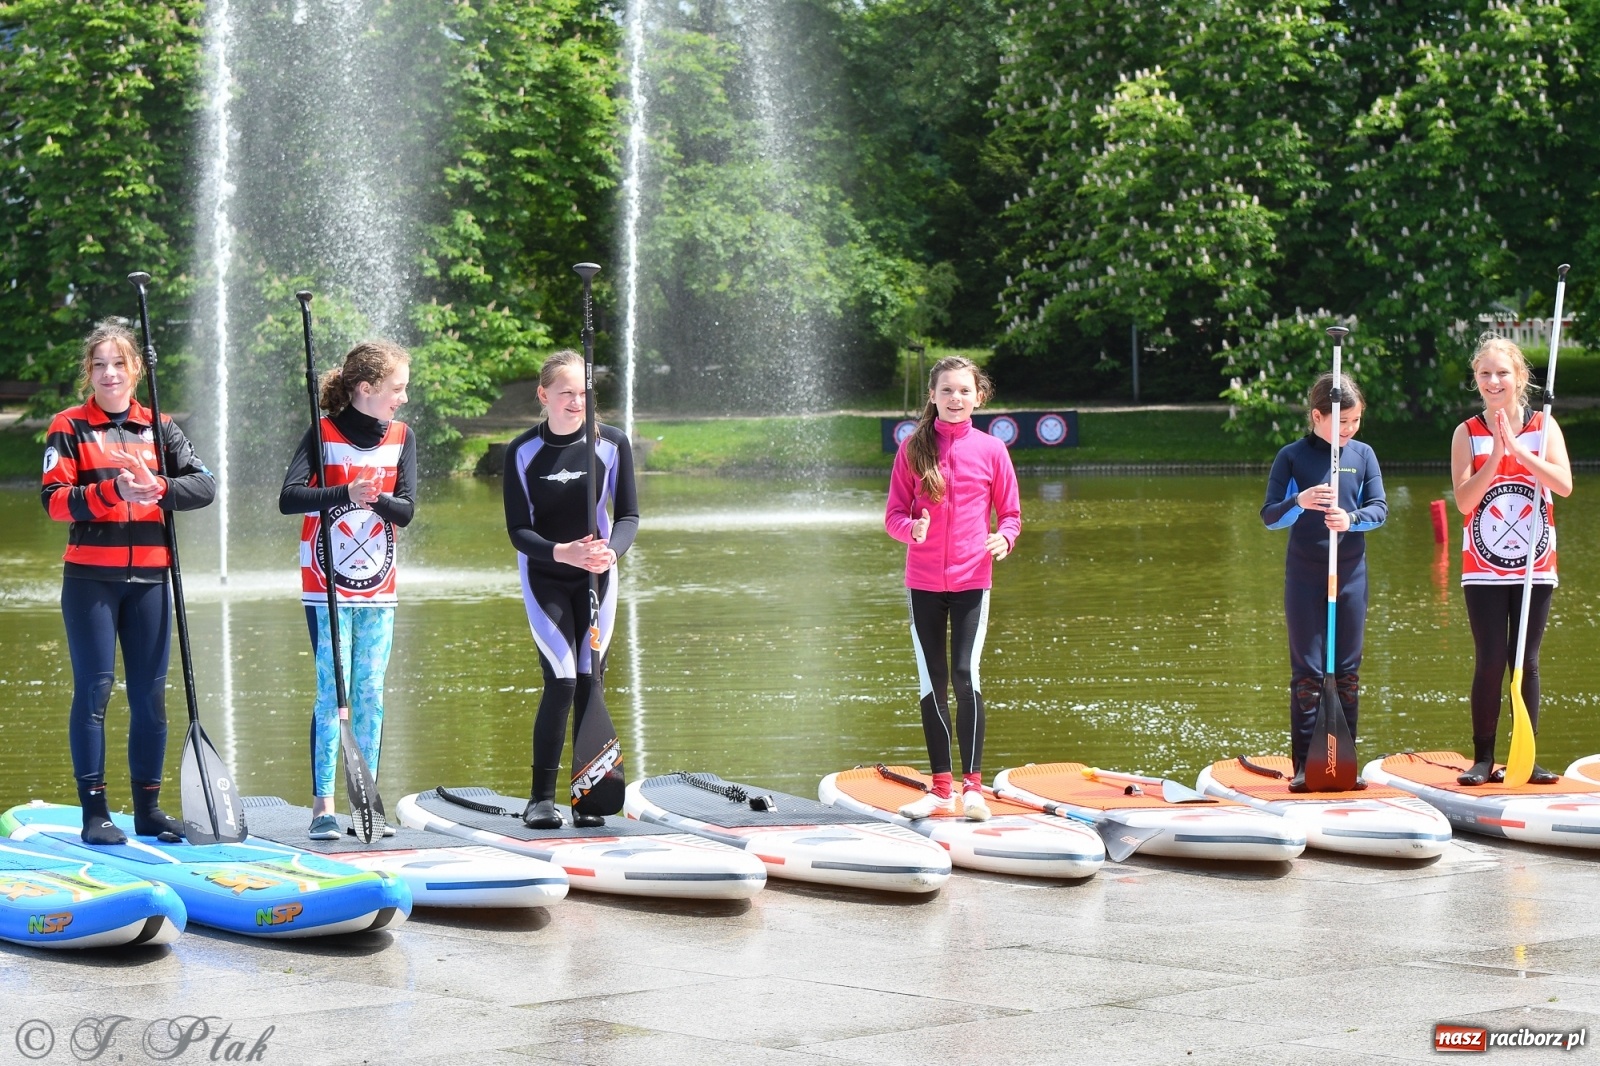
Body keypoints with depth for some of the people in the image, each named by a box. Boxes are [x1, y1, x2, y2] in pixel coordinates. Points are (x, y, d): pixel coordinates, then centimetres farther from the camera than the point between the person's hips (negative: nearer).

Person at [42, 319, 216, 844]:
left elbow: (204, 485, 1)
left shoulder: (159, 427, 12)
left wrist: (157, 487, -17)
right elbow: (54, 500, -9)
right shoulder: (69, 427, 2)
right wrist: (113, 491, -23)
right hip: (91, 576, -3)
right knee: (93, 688, -4)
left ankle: (148, 808, 13)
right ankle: (94, 810, -2)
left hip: (149, 577, 3)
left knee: (151, 693, 5)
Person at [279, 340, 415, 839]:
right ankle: (323, 806, -4)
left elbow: (406, 510, -2)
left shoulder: (401, 438, 6)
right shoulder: (324, 434, -8)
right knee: (332, 692, -6)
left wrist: (376, 498, -23)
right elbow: (288, 498, -19)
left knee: (370, 694, 5)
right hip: (327, 584, -4)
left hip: (379, 586, 4)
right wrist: (346, 492, -31)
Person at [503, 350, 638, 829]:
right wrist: (560, 552, -27)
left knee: (590, 682, 0)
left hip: (596, 577, 2)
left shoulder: (611, 444, -5)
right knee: (561, 681, -13)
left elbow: (628, 515, -2)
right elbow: (518, 531, -9)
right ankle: (541, 797, -4)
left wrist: (611, 551, -23)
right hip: (543, 578, -2)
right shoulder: (522, 452, -9)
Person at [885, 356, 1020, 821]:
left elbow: (1010, 513, 8)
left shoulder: (990, 450, 1)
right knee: (932, 682, 7)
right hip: (923, 581, 2)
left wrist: (1004, 539, -13)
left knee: (965, 675, -13)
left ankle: (972, 785, -8)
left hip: (972, 579, -2)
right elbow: (894, 513, 4)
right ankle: (940, 786, 16)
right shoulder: (913, 448, 2)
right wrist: (911, 529, -18)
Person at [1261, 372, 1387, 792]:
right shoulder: (1292, 456, -2)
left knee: (1347, 672, 6)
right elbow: (1269, 516, -5)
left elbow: (1380, 508, -1)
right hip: (1304, 577, -3)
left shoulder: (1363, 455, 6)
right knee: (1307, 672, -2)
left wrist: (1351, 518, -22)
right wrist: (1300, 502, -25)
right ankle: (1305, 765, 0)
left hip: (1351, 573, 3)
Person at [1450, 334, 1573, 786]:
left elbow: (1564, 485, -12)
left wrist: (1518, 449, -20)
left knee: (1526, 662, 4)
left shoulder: (1543, 426, 2)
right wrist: (1495, 456, -20)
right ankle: (1483, 760, 5)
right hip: (1484, 568, -1)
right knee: (1490, 663, -2)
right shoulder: (1467, 433, 0)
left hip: (1534, 566, 1)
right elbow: (1464, 500, -10)